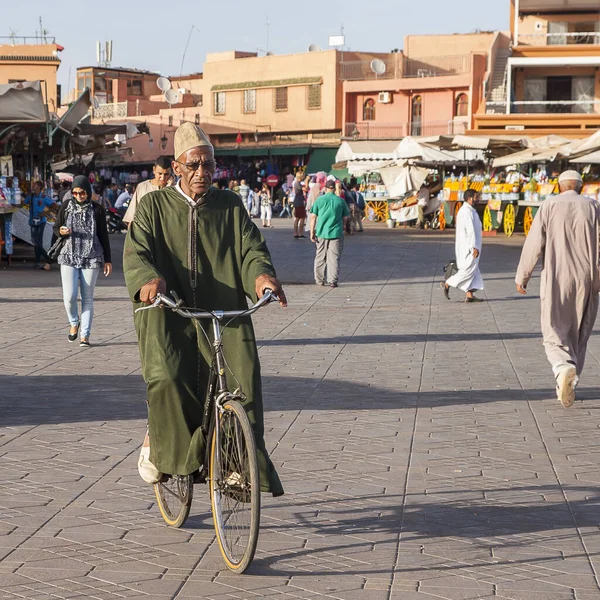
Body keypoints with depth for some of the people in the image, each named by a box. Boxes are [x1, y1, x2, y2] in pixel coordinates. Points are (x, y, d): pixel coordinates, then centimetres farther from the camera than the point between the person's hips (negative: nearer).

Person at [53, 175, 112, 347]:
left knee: (87, 298, 2)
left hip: (91, 258, -1)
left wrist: (107, 260, 5)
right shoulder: (66, 207, 2)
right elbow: (56, 227, 12)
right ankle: (74, 322, 20)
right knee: (69, 296, -9)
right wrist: (61, 231, -13)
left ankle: (85, 335, 10)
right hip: (69, 256, 1)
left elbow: (104, 236, 5)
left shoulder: (97, 210, 0)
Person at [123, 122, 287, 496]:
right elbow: (136, 251, -4)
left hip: (224, 312, 2)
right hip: (168, 315, -1)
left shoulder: (231, 205, 14)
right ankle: (159, 446, 4)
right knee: (166, 379, -24)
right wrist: (148, 280, -28)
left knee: (244, 380, -16)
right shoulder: (155, 206, 9)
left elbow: (251, 247, 2)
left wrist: (262, 275, -22)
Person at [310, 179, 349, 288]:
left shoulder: (319, 200, -2)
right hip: (336, 233, -1)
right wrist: (343, 226, 25)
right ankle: (333, 281, 1)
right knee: (334, 258, 3)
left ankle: (319, 280, 20)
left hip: (321, 232, 1)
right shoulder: (340, 201, -1)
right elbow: (345, 217, 5)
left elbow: (313, 217, -3)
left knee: (320, 257, 13)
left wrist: (312, 232, 2)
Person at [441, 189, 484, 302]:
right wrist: (474, 247, -24)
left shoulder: (465, 210, 16)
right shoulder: (467, 211, -17)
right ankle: (447, 284, 0)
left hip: (467, 246, 10)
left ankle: (470, 295, 5)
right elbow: (470, 230, -22)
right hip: (469, 246, -10)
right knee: (469, 269, -6)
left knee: (473, 271, 8)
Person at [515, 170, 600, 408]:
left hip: (555, 281, -2)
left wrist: (522, 277, 4)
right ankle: (568, 384, 17)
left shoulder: (549, 206, -1)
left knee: (554, 332, 4)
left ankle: (564, 368, -25)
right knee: (578, 335, 15)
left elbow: (534, 244, -5)